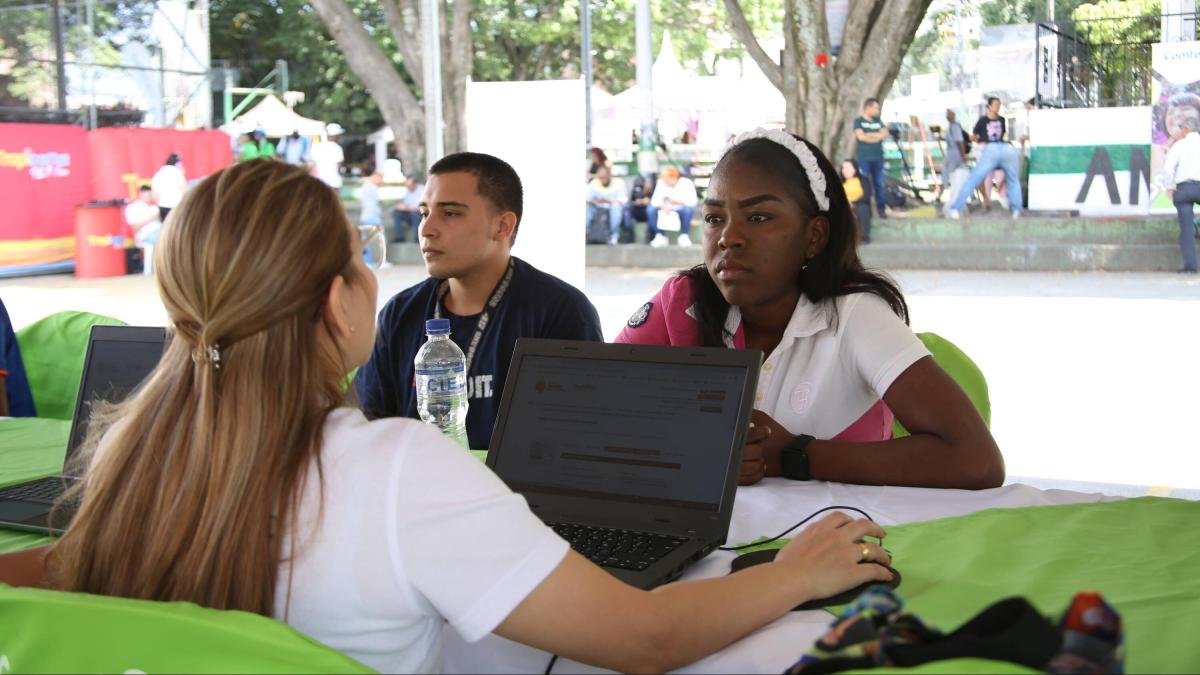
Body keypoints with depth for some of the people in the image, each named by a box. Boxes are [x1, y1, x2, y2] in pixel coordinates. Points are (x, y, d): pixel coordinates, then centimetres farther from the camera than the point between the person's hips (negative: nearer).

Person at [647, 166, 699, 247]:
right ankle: (660, 236, -13)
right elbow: (655, 199, -16)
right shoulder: (661, 183, -10)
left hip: (681, 210, -2)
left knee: (688, 209, -36)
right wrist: (662, 205, -36)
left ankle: (683, 236, -18)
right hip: (667, 210, 3)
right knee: (650, 209, -23)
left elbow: (693, 201, -24)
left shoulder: (686, 183, -16)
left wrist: (678, 201, -32)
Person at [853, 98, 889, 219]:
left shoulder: (878, 121, 15)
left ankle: (881, 208, 7)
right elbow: (861, 137, -12)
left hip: (878, 158, 4)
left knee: (879, 184, 2)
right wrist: (877, 135, -3)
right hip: (863, 158, -4)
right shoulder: (858, 121, 1)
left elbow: (885, 134, 2)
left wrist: (869, 135, -8)